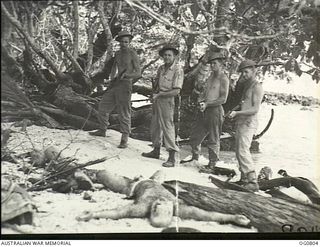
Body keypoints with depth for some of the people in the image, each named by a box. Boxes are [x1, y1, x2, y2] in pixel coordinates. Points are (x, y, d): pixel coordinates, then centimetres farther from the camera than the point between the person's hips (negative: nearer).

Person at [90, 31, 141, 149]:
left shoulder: (133, 54, -6)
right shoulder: (117, 54, 14)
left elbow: (138, 73, -8)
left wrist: (125, 75, -23)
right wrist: (112, 77, 5)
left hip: (125, 85, -7)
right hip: (115, 85, 7)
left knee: (124, 112, -7)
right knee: (103, 106, 14)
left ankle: (124, 140, -1)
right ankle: (102, 130, 33)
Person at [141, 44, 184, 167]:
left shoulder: (178, 70, -13)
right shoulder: (161, 68, 10)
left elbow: (176, 91, -18)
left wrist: (159, 95, -15)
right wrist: (155, 88, -2)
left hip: (166, 100, -8)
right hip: (157, 99, 8)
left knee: (167, 127, -9)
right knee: (155, 125, 15)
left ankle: (172, 158, -7)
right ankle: (156, 151, 29)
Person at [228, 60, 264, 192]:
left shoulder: (257, 87, -8)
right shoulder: (246, 86, 20)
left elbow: (255, 109, -16)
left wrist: (237, 113, -23)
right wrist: (234, 113, 12)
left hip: (249, 122, -9)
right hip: (241, 122, 9)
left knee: (243, 151, -18)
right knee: (239, 151, 9)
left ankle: (252, 182, -18)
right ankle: (244, 179, 15)